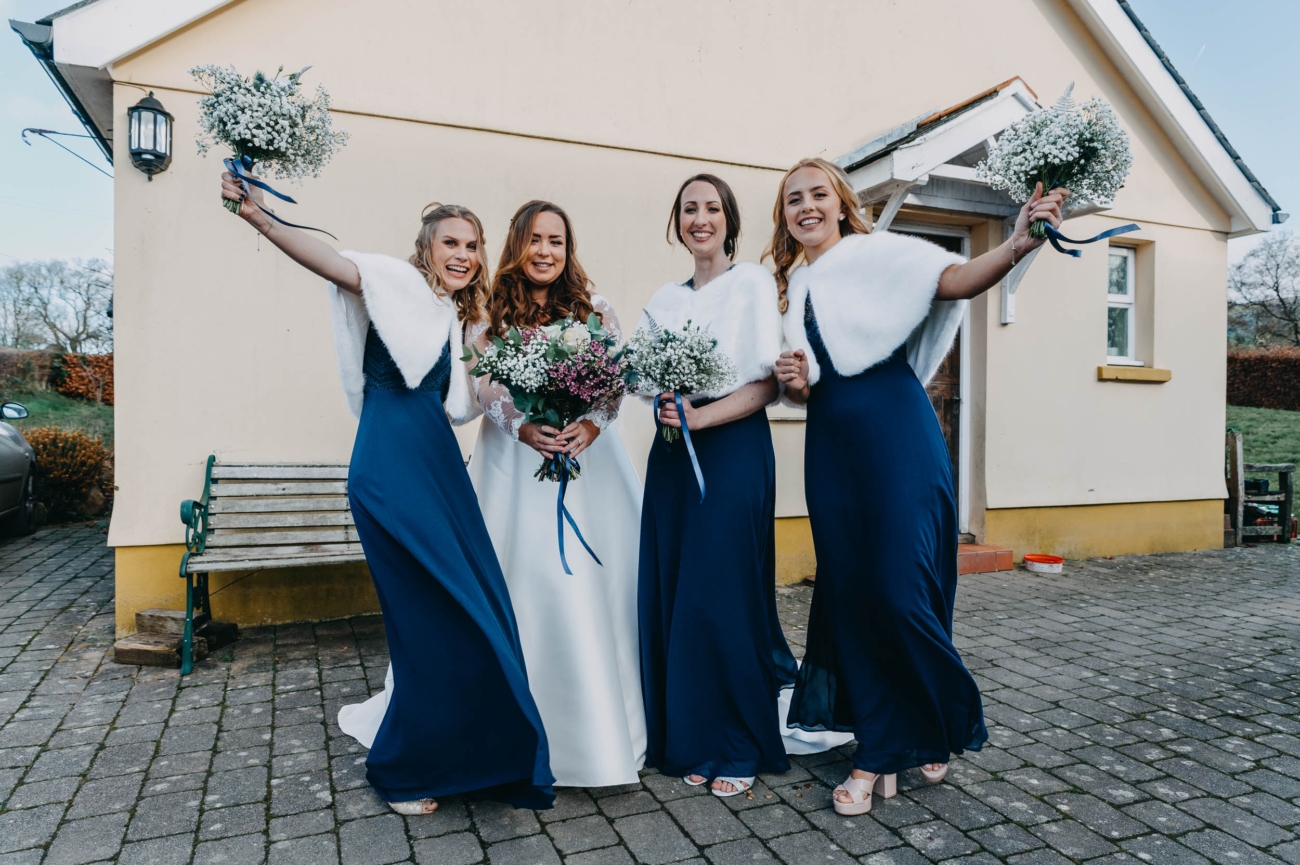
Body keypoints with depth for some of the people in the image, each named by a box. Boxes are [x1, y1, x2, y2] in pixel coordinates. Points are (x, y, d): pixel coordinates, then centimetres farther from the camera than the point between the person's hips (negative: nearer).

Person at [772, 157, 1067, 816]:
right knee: (849, 593, 5)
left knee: (899, 587, -7)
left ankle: (942, 724, 23)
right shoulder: (794, 286, 17)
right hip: (831, 446, 6)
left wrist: (1017, 246, -36)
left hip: (895, 435, -5)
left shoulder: (875, 253, 1)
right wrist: (793, 383, -2)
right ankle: (878, 753, 19)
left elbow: (956, 280, -17)